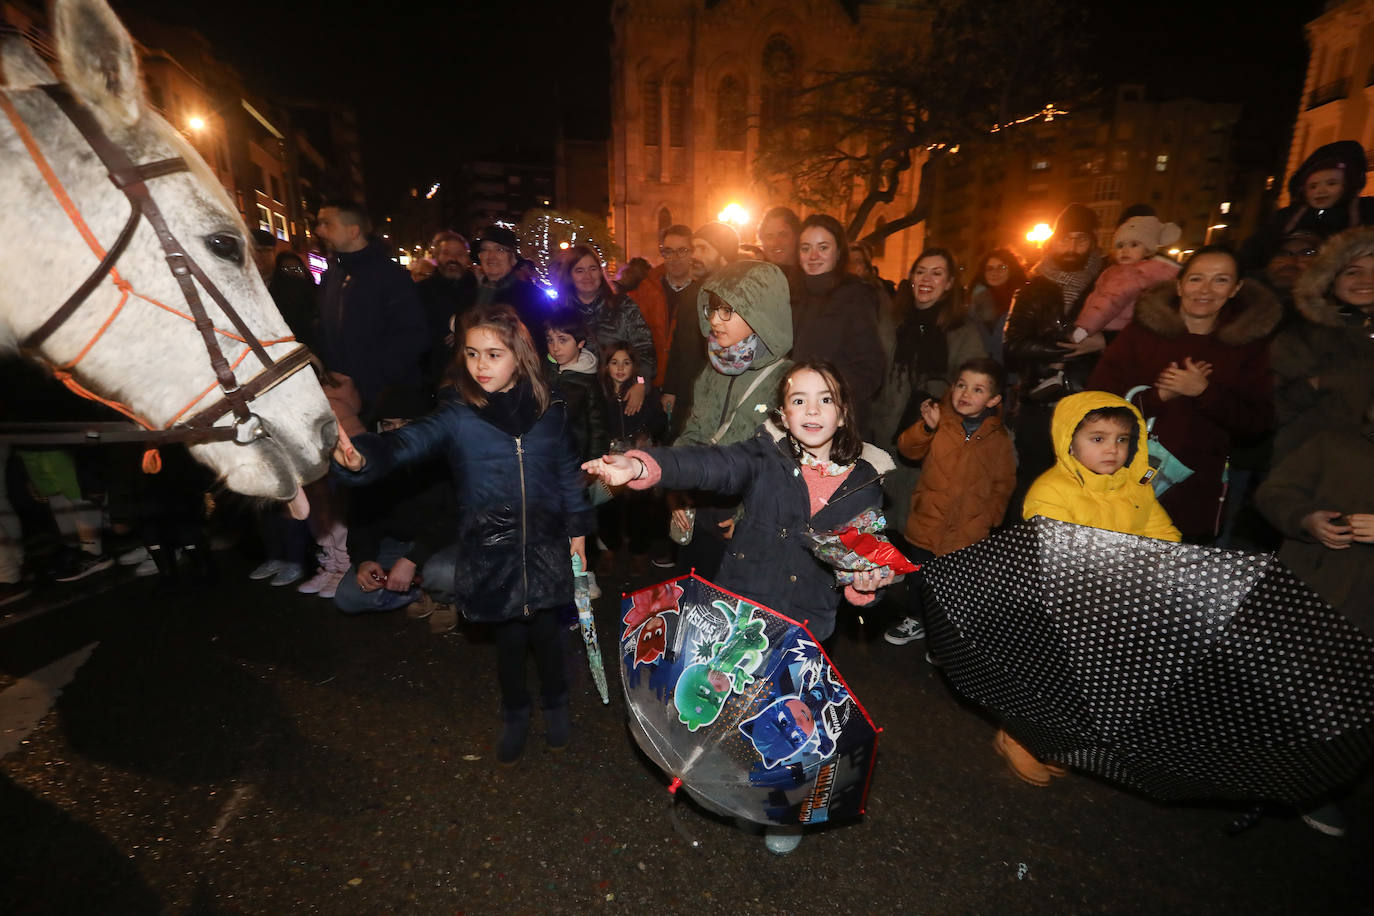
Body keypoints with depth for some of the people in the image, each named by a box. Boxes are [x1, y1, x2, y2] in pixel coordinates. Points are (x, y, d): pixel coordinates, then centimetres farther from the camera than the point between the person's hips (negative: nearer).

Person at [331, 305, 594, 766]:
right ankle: (514, 715, 41)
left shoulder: (549, 412, -2)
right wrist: (363, 456, -44)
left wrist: (578, 531, 7)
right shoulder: (458, 417, -8)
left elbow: (568, 474, 6)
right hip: (489, 551, -1)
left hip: (543, 545, 1)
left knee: (545, 631, 12)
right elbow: (409, 441, -24)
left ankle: (556, 705, 41)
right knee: (509, 638, 11)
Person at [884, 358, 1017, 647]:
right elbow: (908, 449, -8)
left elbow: (1004, 483, 2)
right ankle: (915, 620, 43)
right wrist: (926, 427, -24)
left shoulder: (998, 439, -4)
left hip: (967, 534, -1)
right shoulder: (940, 421, -5)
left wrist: (988, 518, -6)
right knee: (917, 578, 18)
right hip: (927, 523, 1)